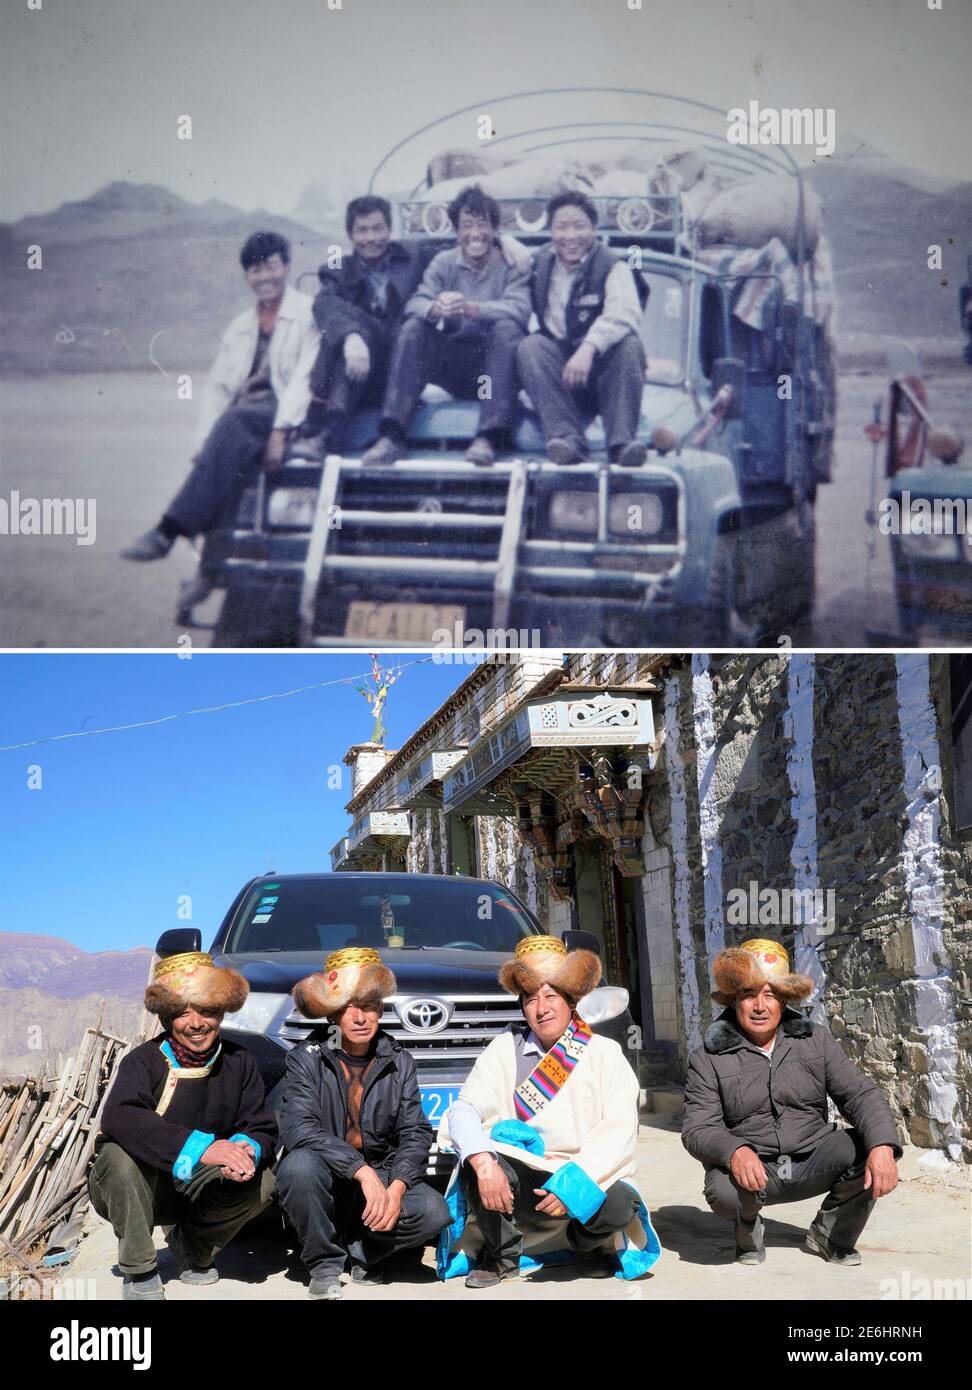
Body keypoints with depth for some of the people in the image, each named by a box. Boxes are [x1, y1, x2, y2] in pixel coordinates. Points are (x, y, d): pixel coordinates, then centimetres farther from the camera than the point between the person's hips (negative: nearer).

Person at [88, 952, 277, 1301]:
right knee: (119, 1155, -34)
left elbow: (262, 1129, -5)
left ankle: (191, 1244, 8)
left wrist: (248, 1150, -32)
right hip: (135, 1193, -3)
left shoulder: (239, 1063, -6)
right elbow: (118, 1117, -38)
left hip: (196, 1190, 3)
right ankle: (139, 1273, -14)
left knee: (262, 1183, -22)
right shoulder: (144, 1060, -19)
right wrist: (200, 1147, -47)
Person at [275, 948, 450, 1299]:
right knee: (299, 1165, -34)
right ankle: (324, 1264, -10)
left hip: (381, 1176, 2)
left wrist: (397, 1186, -24)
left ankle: (360, 1250, 4)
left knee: (432, 1213, -25)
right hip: (326, 1183, -2)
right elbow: (297, 1128, -22)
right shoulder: (306, 1059, -9)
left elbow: (415, 1133, -4)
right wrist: (361, 1170, -31)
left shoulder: (399, 1063, 1)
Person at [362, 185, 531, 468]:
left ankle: (489, 438, -39)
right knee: (414, 326, -20)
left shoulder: (512, 265, 1)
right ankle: (391, 436, -32)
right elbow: (414, 304, -7)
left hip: (493, 367, -2)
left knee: (507, 327, -30)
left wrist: (470, 308, -35)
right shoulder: (443, 262, 9)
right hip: (454, 368, 2)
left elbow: (520, 309, -19)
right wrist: (435, 309, -32)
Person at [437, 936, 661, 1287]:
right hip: (517, 1180, 1)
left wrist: (573, 1183, -27)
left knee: (620, 1205, -31)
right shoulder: (505, 1050, 3)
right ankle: (501, 1256, -1)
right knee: (477, 1161, -29)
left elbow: (619, 1133, -12)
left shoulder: (605, 1054, 0)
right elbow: (464, 1110, -10)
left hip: (584, 1180, -1)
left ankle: (587, 1244, 8)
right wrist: (483, 1162, -31)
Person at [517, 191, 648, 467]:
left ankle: (622, 441, -40)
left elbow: (624, 314, -24)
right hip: (558, 377, 2)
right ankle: (568, 439, -41)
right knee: (529, 346, -25)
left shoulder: (612, 267, -3)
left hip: (602, 375, -2)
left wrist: (588, 348, -41)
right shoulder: (539, 265, 11)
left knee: (629, 344, -30)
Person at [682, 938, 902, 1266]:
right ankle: (747, 1227, 5)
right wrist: (735, 1151, -35)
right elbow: (697, 1129, -12)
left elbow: (860, 1093, -8)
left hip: (812, 1161, 3)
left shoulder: (815, 1039, 2)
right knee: (723, 1190, -35)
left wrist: (883, 1146, -28)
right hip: (752, 1167, -3)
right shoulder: (708, 1058, -5)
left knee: (868, 1148, -23)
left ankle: (829, 1234, 4)